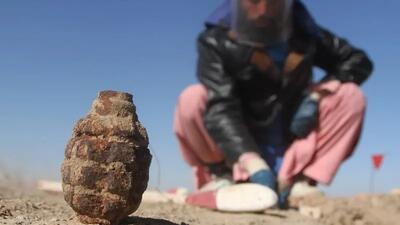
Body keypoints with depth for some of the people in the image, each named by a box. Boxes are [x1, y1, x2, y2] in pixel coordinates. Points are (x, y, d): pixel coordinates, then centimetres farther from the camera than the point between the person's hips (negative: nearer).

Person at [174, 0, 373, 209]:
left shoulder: (304, 33, -4)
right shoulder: (216, 41, -15)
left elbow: (358, 60, 3)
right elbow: (220, 109, -28)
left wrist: (314, 97, -15)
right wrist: (254, 166, -42)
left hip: (289, 150, 3)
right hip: (238, 150, -2)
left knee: (351, 96, -15)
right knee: (192, 100, -28)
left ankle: (295, 181, -14)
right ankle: (223, 176, -6)